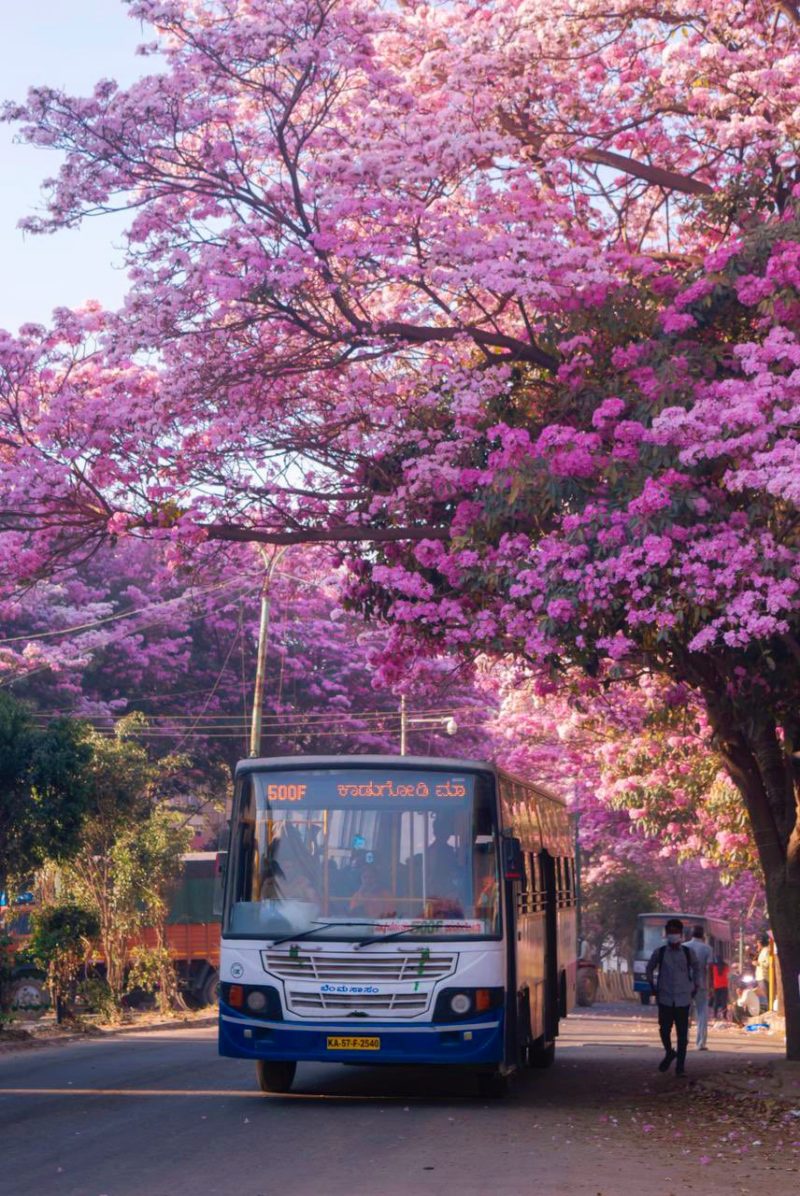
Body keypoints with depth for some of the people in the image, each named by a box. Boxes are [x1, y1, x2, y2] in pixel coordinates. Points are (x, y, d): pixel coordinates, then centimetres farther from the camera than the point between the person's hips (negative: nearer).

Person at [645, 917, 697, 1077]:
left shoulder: (687, 952, 1)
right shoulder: (660, 952, 0)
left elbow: (696, 969, 16)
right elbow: (650, 969, 14)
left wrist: (694, 988, 11)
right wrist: (653, 987, 8)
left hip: (683, 999, 0)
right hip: (665, 999, 0)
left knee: (682, 1033, -1)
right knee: (664, 1030, 2)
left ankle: (680, 1065, 6)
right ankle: (669, 1053, 31)